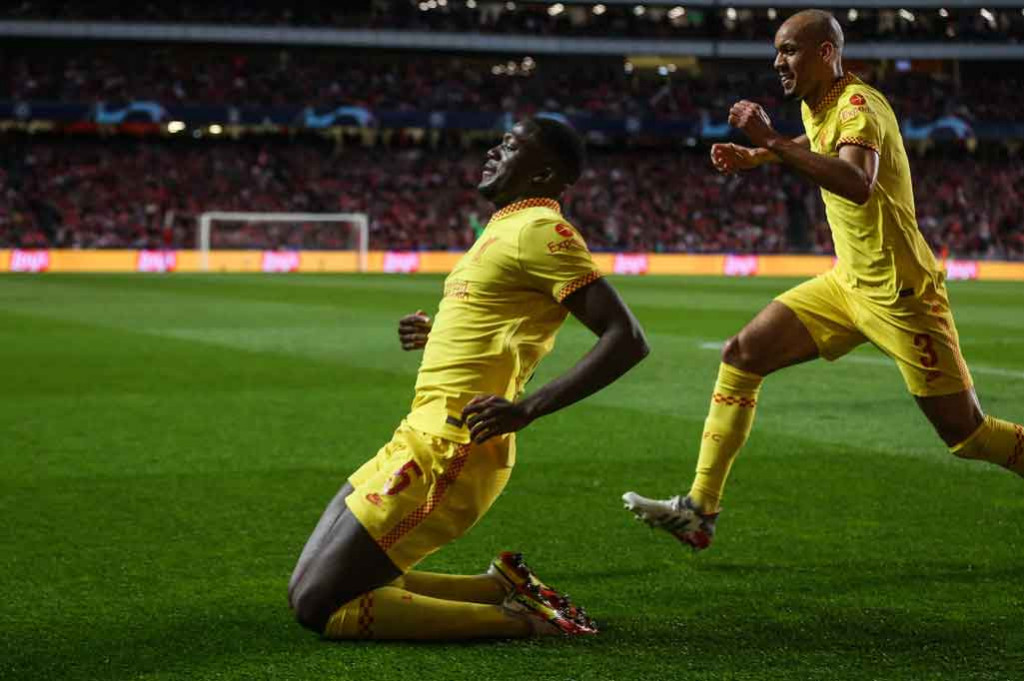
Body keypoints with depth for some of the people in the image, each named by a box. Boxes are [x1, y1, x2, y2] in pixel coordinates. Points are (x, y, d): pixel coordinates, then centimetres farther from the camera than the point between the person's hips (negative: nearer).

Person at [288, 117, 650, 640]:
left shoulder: (539, 228, -11)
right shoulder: (505, 228, 18)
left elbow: (627, 340, -21)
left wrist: (526, 409, -26)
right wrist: (433, 334, 14)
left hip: (448, 451, -10)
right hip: (417, 435, 10)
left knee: (318, 606, -12)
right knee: (306, 591, 12)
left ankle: (522, 620, -6)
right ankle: (502, 588, 9)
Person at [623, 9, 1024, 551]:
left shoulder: (858, 105, -19)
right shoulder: (815, 107, 8)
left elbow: (858, 183, -40)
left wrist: (773, 141, -39)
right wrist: (756, 157, 21)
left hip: (898, 293, -8)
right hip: (847, 282, 8)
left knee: (965, 433, -5)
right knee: (741, 355, -1)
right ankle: (699, 510, 2)